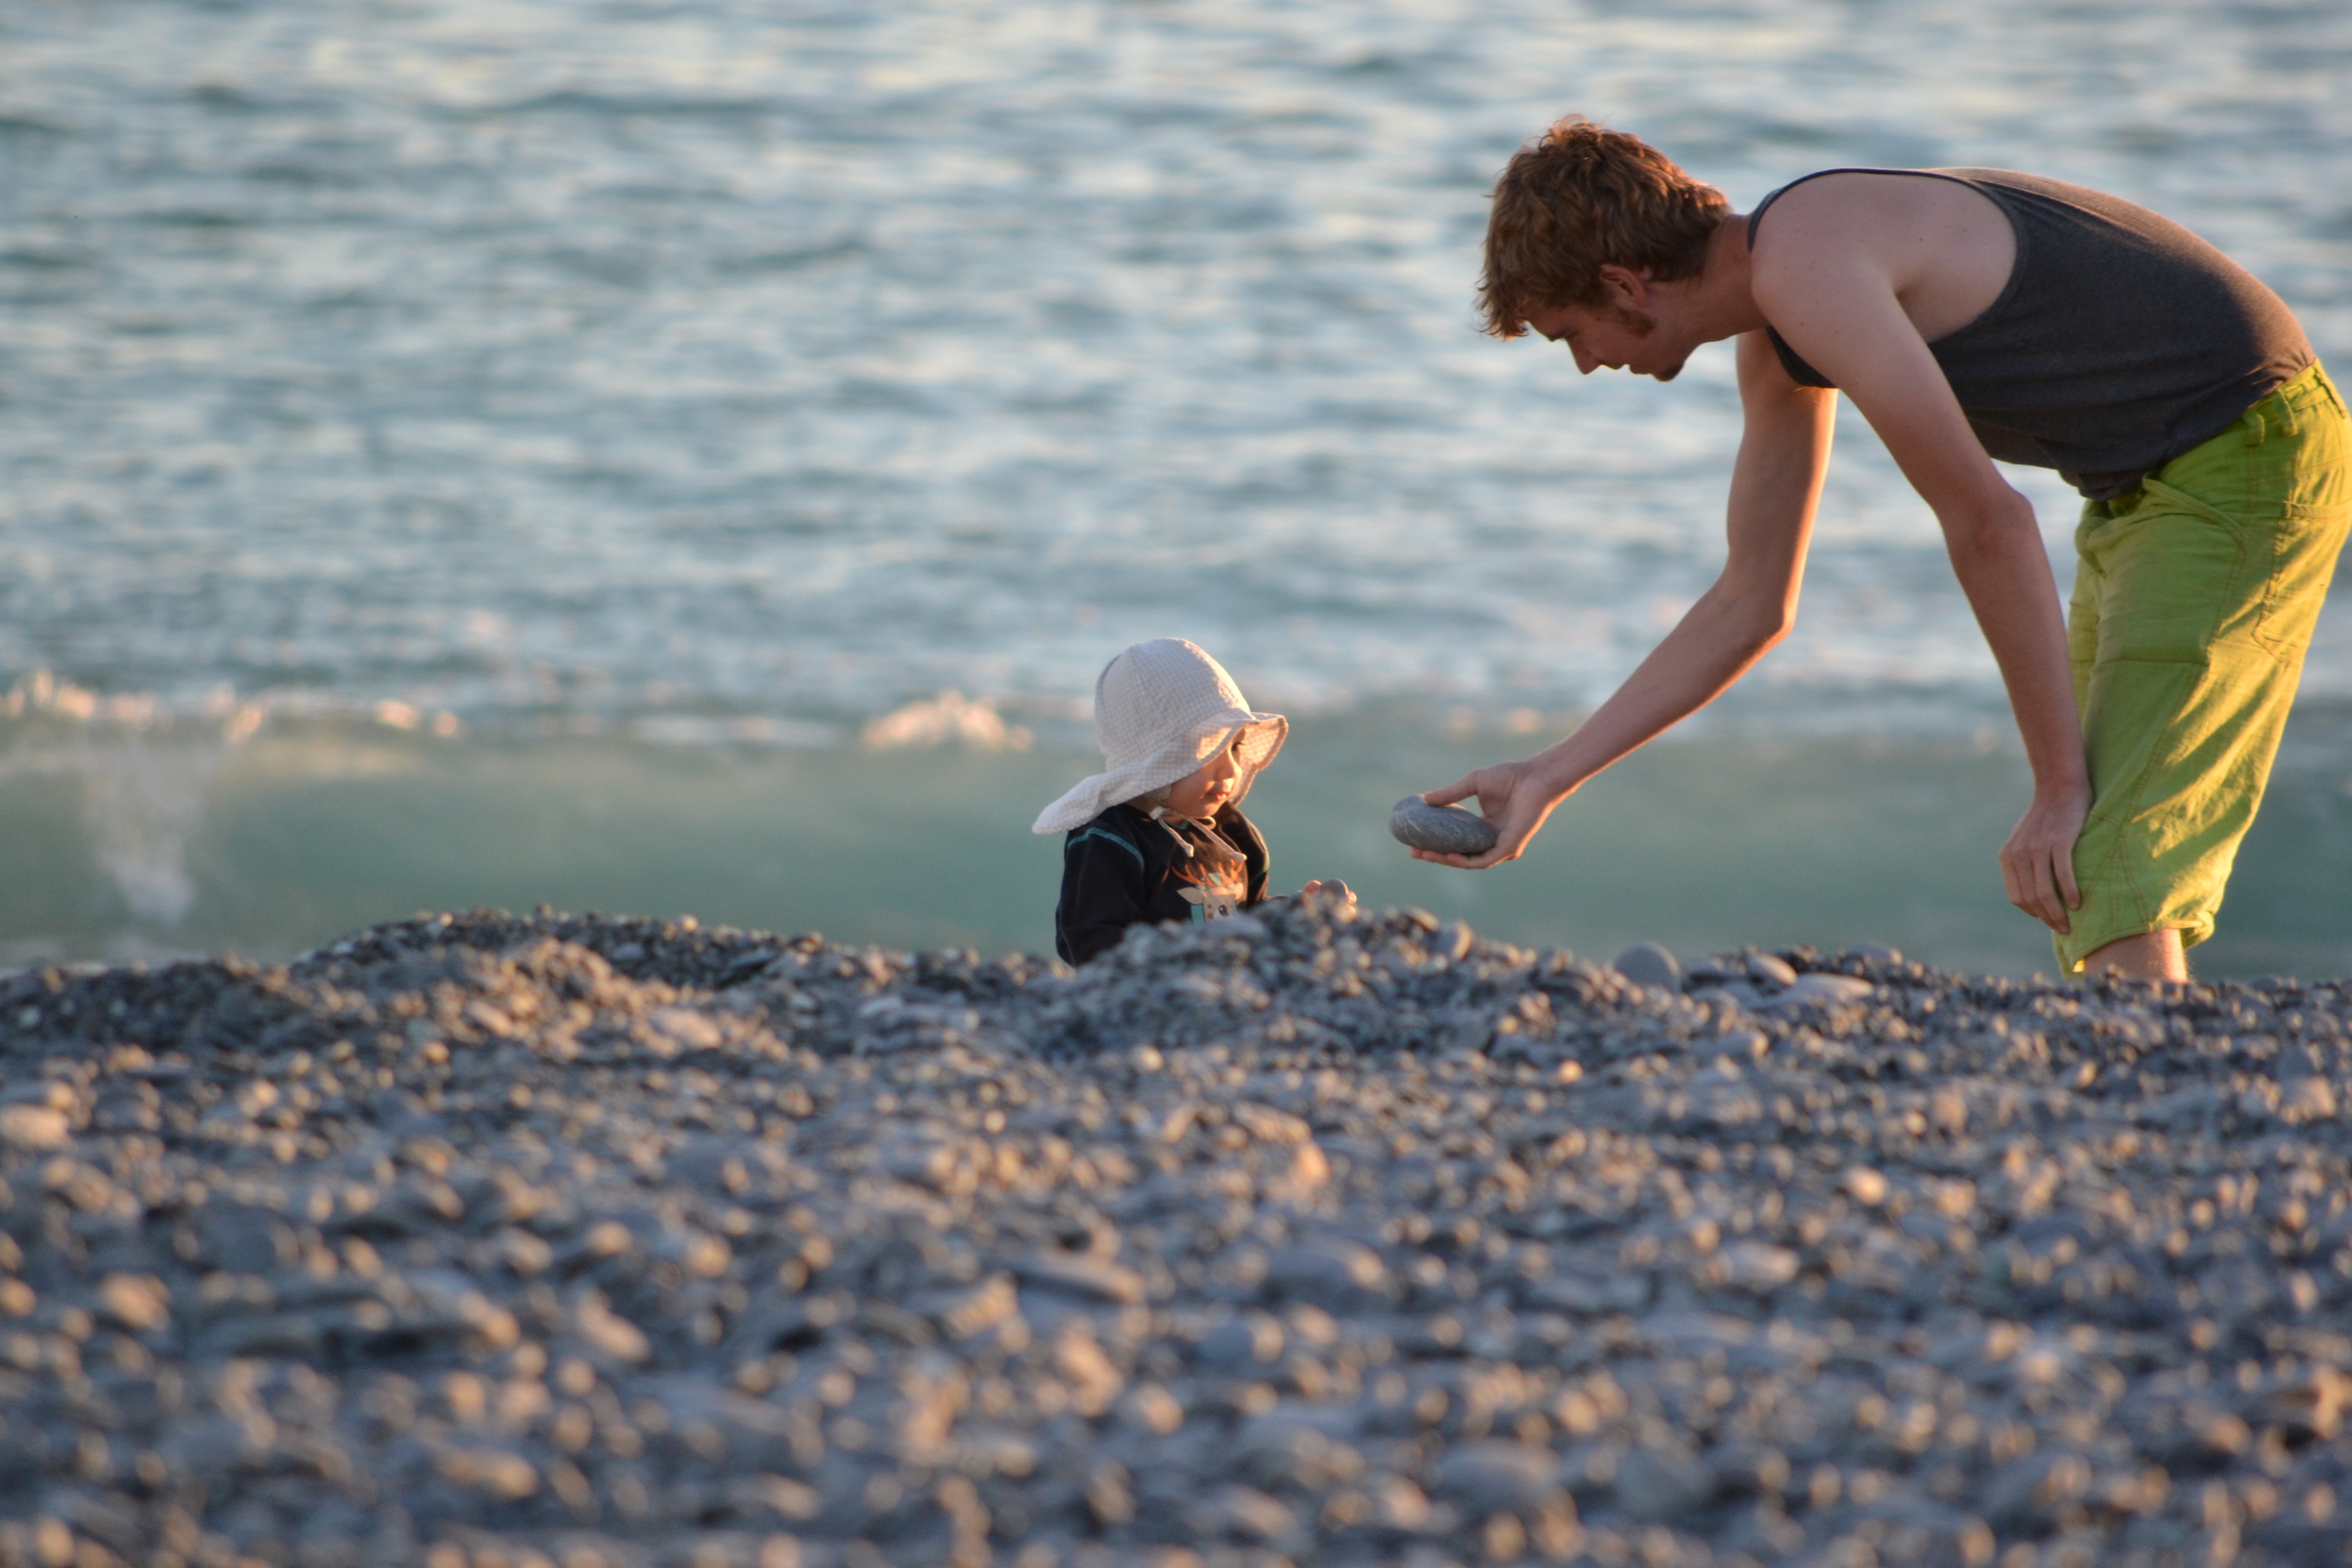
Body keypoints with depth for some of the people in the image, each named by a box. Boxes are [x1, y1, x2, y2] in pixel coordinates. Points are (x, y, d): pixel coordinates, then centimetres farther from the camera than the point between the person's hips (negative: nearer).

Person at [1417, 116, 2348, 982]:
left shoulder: (1806, 269, -21)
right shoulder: (1774, 346, 11)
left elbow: (1989, 524, -23)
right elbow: (1752, 606, 20)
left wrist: (2062, 786, -18)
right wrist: (1550, 778, 19)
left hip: (2245, 457, -10)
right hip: (2151, 483, 10)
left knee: (2101, 877, -16)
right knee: (2091, 886, 13)